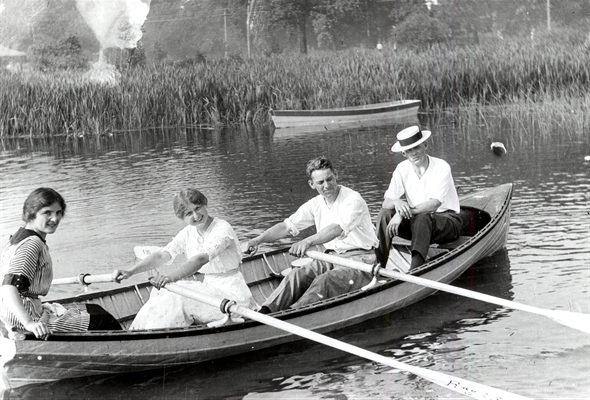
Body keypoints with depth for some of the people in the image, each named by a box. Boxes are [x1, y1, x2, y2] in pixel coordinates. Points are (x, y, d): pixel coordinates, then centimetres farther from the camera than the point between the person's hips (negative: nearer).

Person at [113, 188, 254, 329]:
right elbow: (161, 255, -6)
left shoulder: (222, 229, -19)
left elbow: (202, 259, -35)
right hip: (210, 289, 7)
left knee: (177, 296, -24)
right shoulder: (188, 233, 5)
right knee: (163, 291, -11)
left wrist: (171, 277, -50)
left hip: (231, 296, -7)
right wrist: (131, 271, -22)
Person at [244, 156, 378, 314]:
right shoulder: (316, 204, 8)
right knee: (297, 275, -17)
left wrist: (308, 241, -50)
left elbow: (337, 229, -33)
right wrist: (258, 240, -11)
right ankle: (265, 311, -30)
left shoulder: (353, 199, -16)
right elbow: (287, 226, 5)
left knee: (324, 281, -32)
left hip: (360, 257, -7)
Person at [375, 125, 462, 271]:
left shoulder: (441, 167, -16)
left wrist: (404, 213, -37)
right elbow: (386, 202, -7)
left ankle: (415, 270, -50)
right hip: (415, 222, 5)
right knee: (385, 214, -19)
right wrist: (396, 202, -32)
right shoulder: (402, 169, -1)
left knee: (422, 218, -37)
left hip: (447, 220, -5)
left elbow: (434, 204, -27)